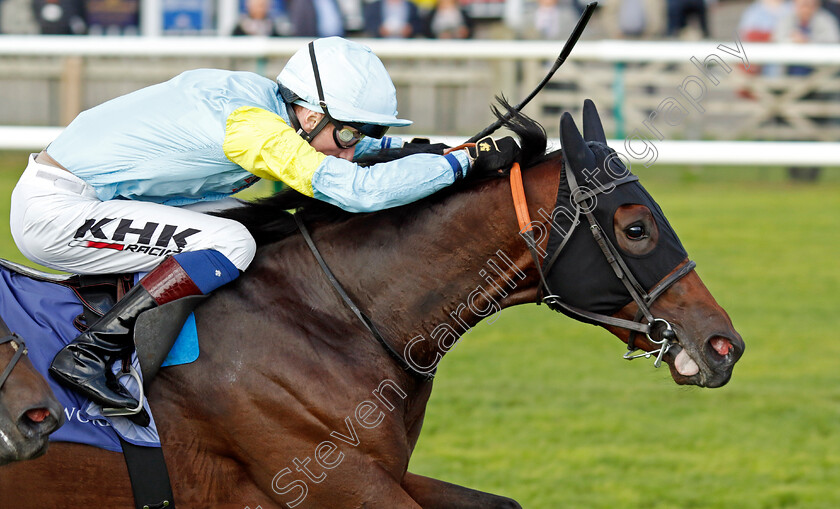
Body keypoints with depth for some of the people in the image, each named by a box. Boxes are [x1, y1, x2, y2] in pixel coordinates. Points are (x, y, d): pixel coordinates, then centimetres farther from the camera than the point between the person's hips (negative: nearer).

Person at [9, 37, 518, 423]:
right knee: (231, 244, -20)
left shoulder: (265, 100, 6)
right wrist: (465, 160, -23)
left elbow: (348, 145, 27)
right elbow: (360, 190, -31)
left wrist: (408, 148, 12)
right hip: (53, 210, -10)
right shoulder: (254, 127, -23)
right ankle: (89, 354, -19)